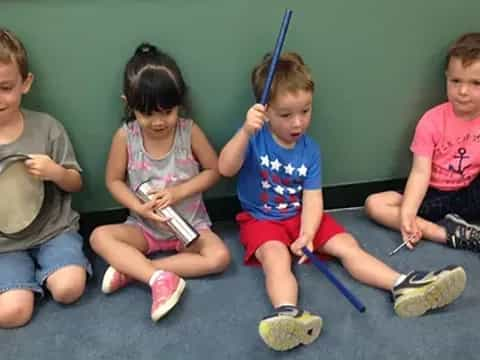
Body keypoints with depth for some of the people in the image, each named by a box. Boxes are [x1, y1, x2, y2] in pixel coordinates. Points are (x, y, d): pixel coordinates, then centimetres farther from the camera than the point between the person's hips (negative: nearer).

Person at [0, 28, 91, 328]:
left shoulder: (47, 127, -5)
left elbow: (76, 183, 4)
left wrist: (56, 172, -18)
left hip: (53, 230, 0)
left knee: (69, 289, -23)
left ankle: (42, 271, 9)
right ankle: (27, 272, 12)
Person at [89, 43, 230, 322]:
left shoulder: (190, 131, -13)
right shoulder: (125, 136, -12)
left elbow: (214, 170, -4)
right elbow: (114, 180, -2)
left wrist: (179, 191, -18)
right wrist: (138, 207, -20)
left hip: (190, 224, -1)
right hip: (145, 226, 1)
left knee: (219, 257, -26)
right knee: (99, 237, -23)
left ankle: (133, 270, -22)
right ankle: (161, 278, -34)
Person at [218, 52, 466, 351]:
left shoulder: (310, 150, -3)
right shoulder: (254, 136, -12)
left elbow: (312, 199, -8)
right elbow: (225, 169, -27)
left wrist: (307, 235, -26)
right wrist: (245, 131, -43)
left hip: (301, 217, 4)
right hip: (261, 219, -4)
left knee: (347, 244, -13)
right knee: (276, 256, -34)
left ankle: (403, 287, -23)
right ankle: (288, 313, -60)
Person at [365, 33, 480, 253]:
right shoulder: (432, 120, -10)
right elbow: (420, 172, -16)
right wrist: (406, 213, -30)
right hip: (434, 196, 1)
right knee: (374, 204, -19)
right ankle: (450, 234, -29)